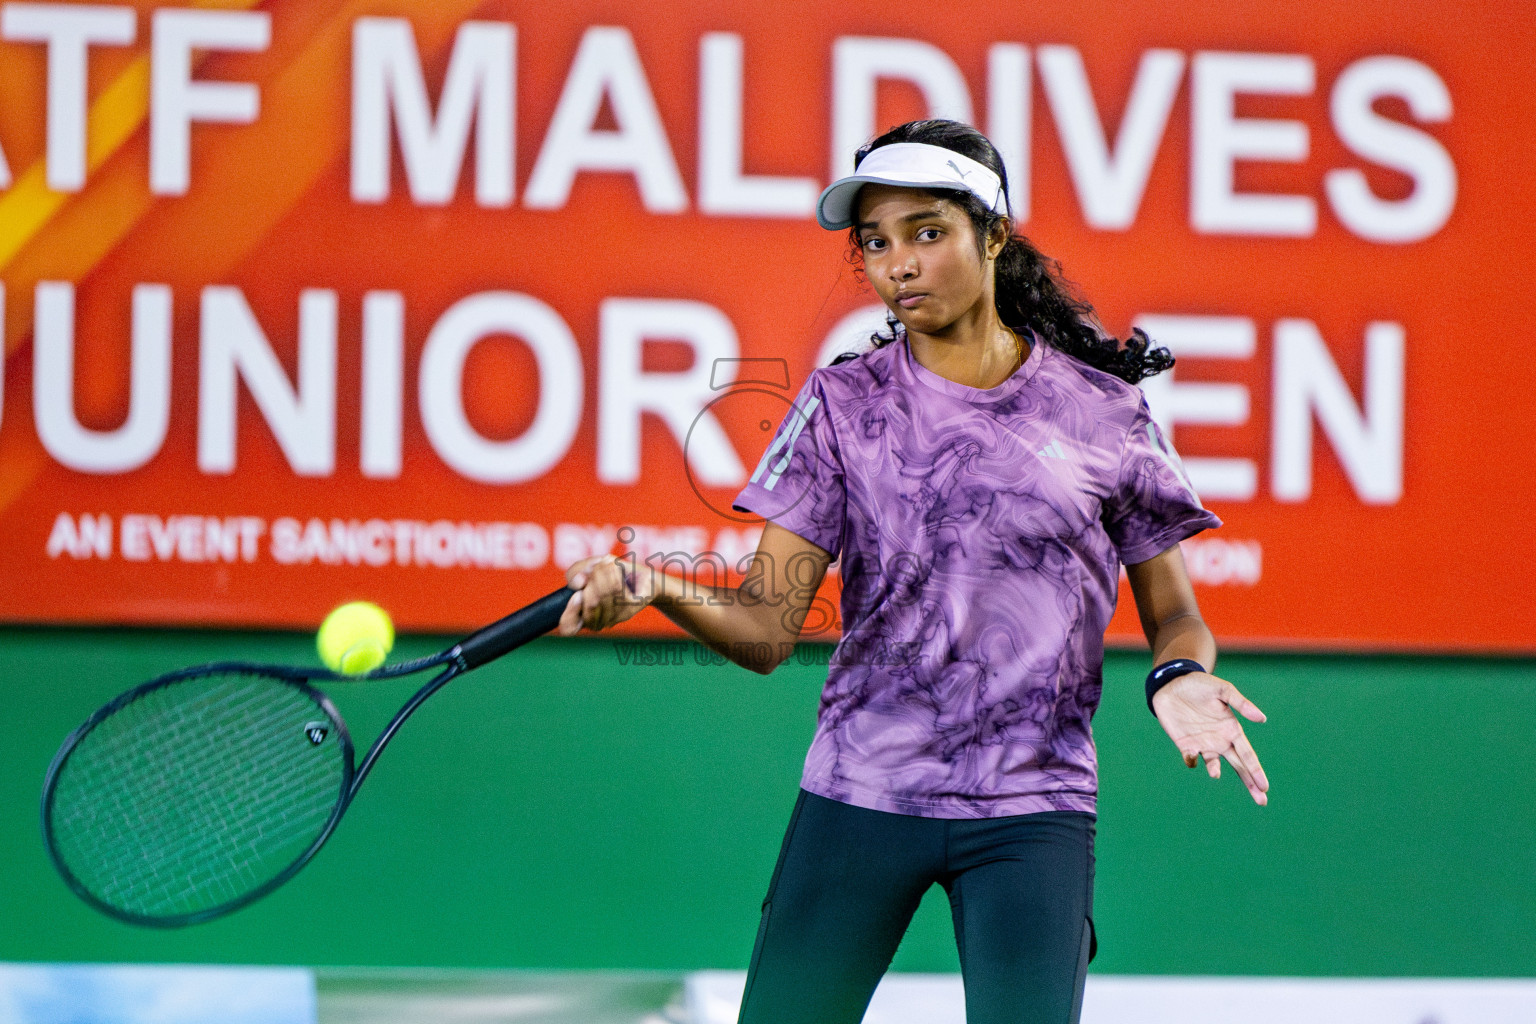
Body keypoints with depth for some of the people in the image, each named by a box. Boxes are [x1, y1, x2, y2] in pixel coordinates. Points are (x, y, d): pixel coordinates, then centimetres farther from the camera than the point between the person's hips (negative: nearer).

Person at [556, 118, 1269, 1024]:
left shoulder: (1101, 407, 2)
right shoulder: (843, 404, 3)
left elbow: (1173, 615, 10)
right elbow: (767, 628, -4)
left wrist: (1179, 677, -14)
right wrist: (654, 590, -24)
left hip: (1032, 810, -1)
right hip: (858, 795, 1)